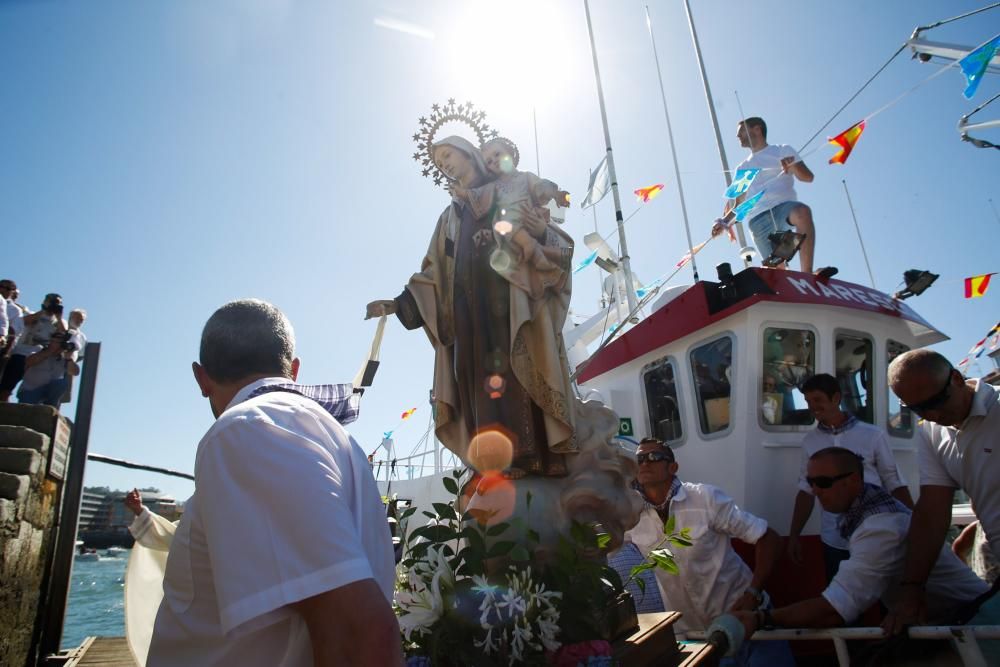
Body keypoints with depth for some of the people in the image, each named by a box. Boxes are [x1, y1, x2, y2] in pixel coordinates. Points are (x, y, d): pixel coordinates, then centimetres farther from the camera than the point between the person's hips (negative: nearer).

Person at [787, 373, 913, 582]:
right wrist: (794, 535, 4)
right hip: (834, 543, 2)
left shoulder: (873, 435, -4)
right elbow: (806, 490, 8)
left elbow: (895, 484, -1)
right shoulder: (810, 441, 5)